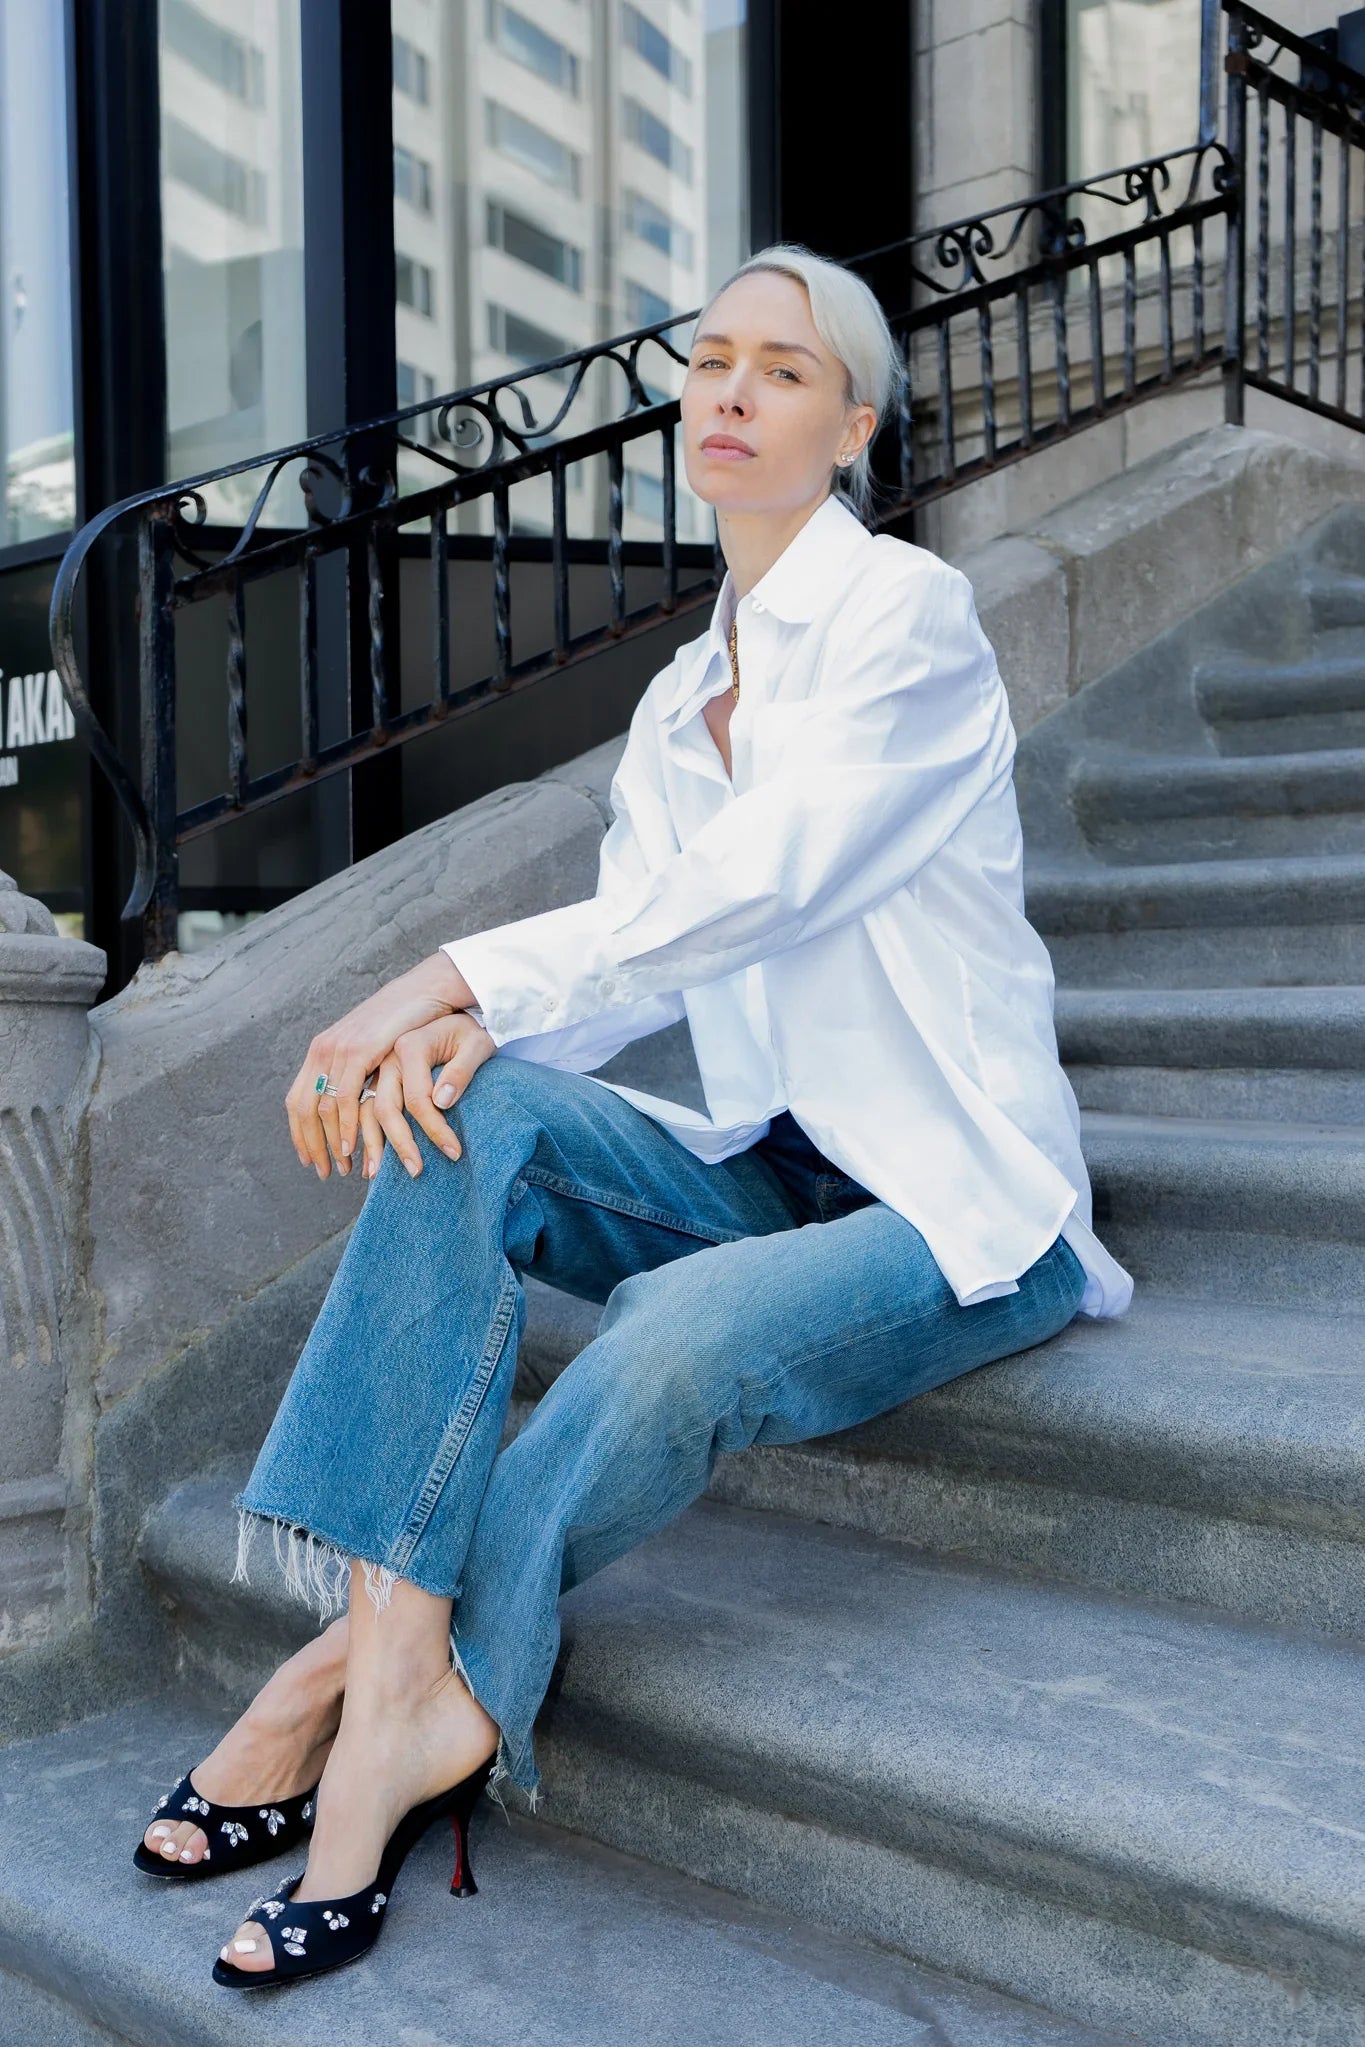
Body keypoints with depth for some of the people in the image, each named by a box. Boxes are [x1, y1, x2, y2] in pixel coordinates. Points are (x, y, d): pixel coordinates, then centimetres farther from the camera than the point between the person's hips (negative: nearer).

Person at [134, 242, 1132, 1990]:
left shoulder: (908, 609, -8)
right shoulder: (681, 699, 14)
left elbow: (746, 890, -20)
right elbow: (630, 960, 3)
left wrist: (458, 971, -23)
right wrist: (464, 1025, -18)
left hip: (961, 1209, -6)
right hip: (765, 1172, 6)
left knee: (681, 1337, -35)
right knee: (473, 1110, -20)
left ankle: (386, 1676, -15)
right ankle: (407, 1679, -28)